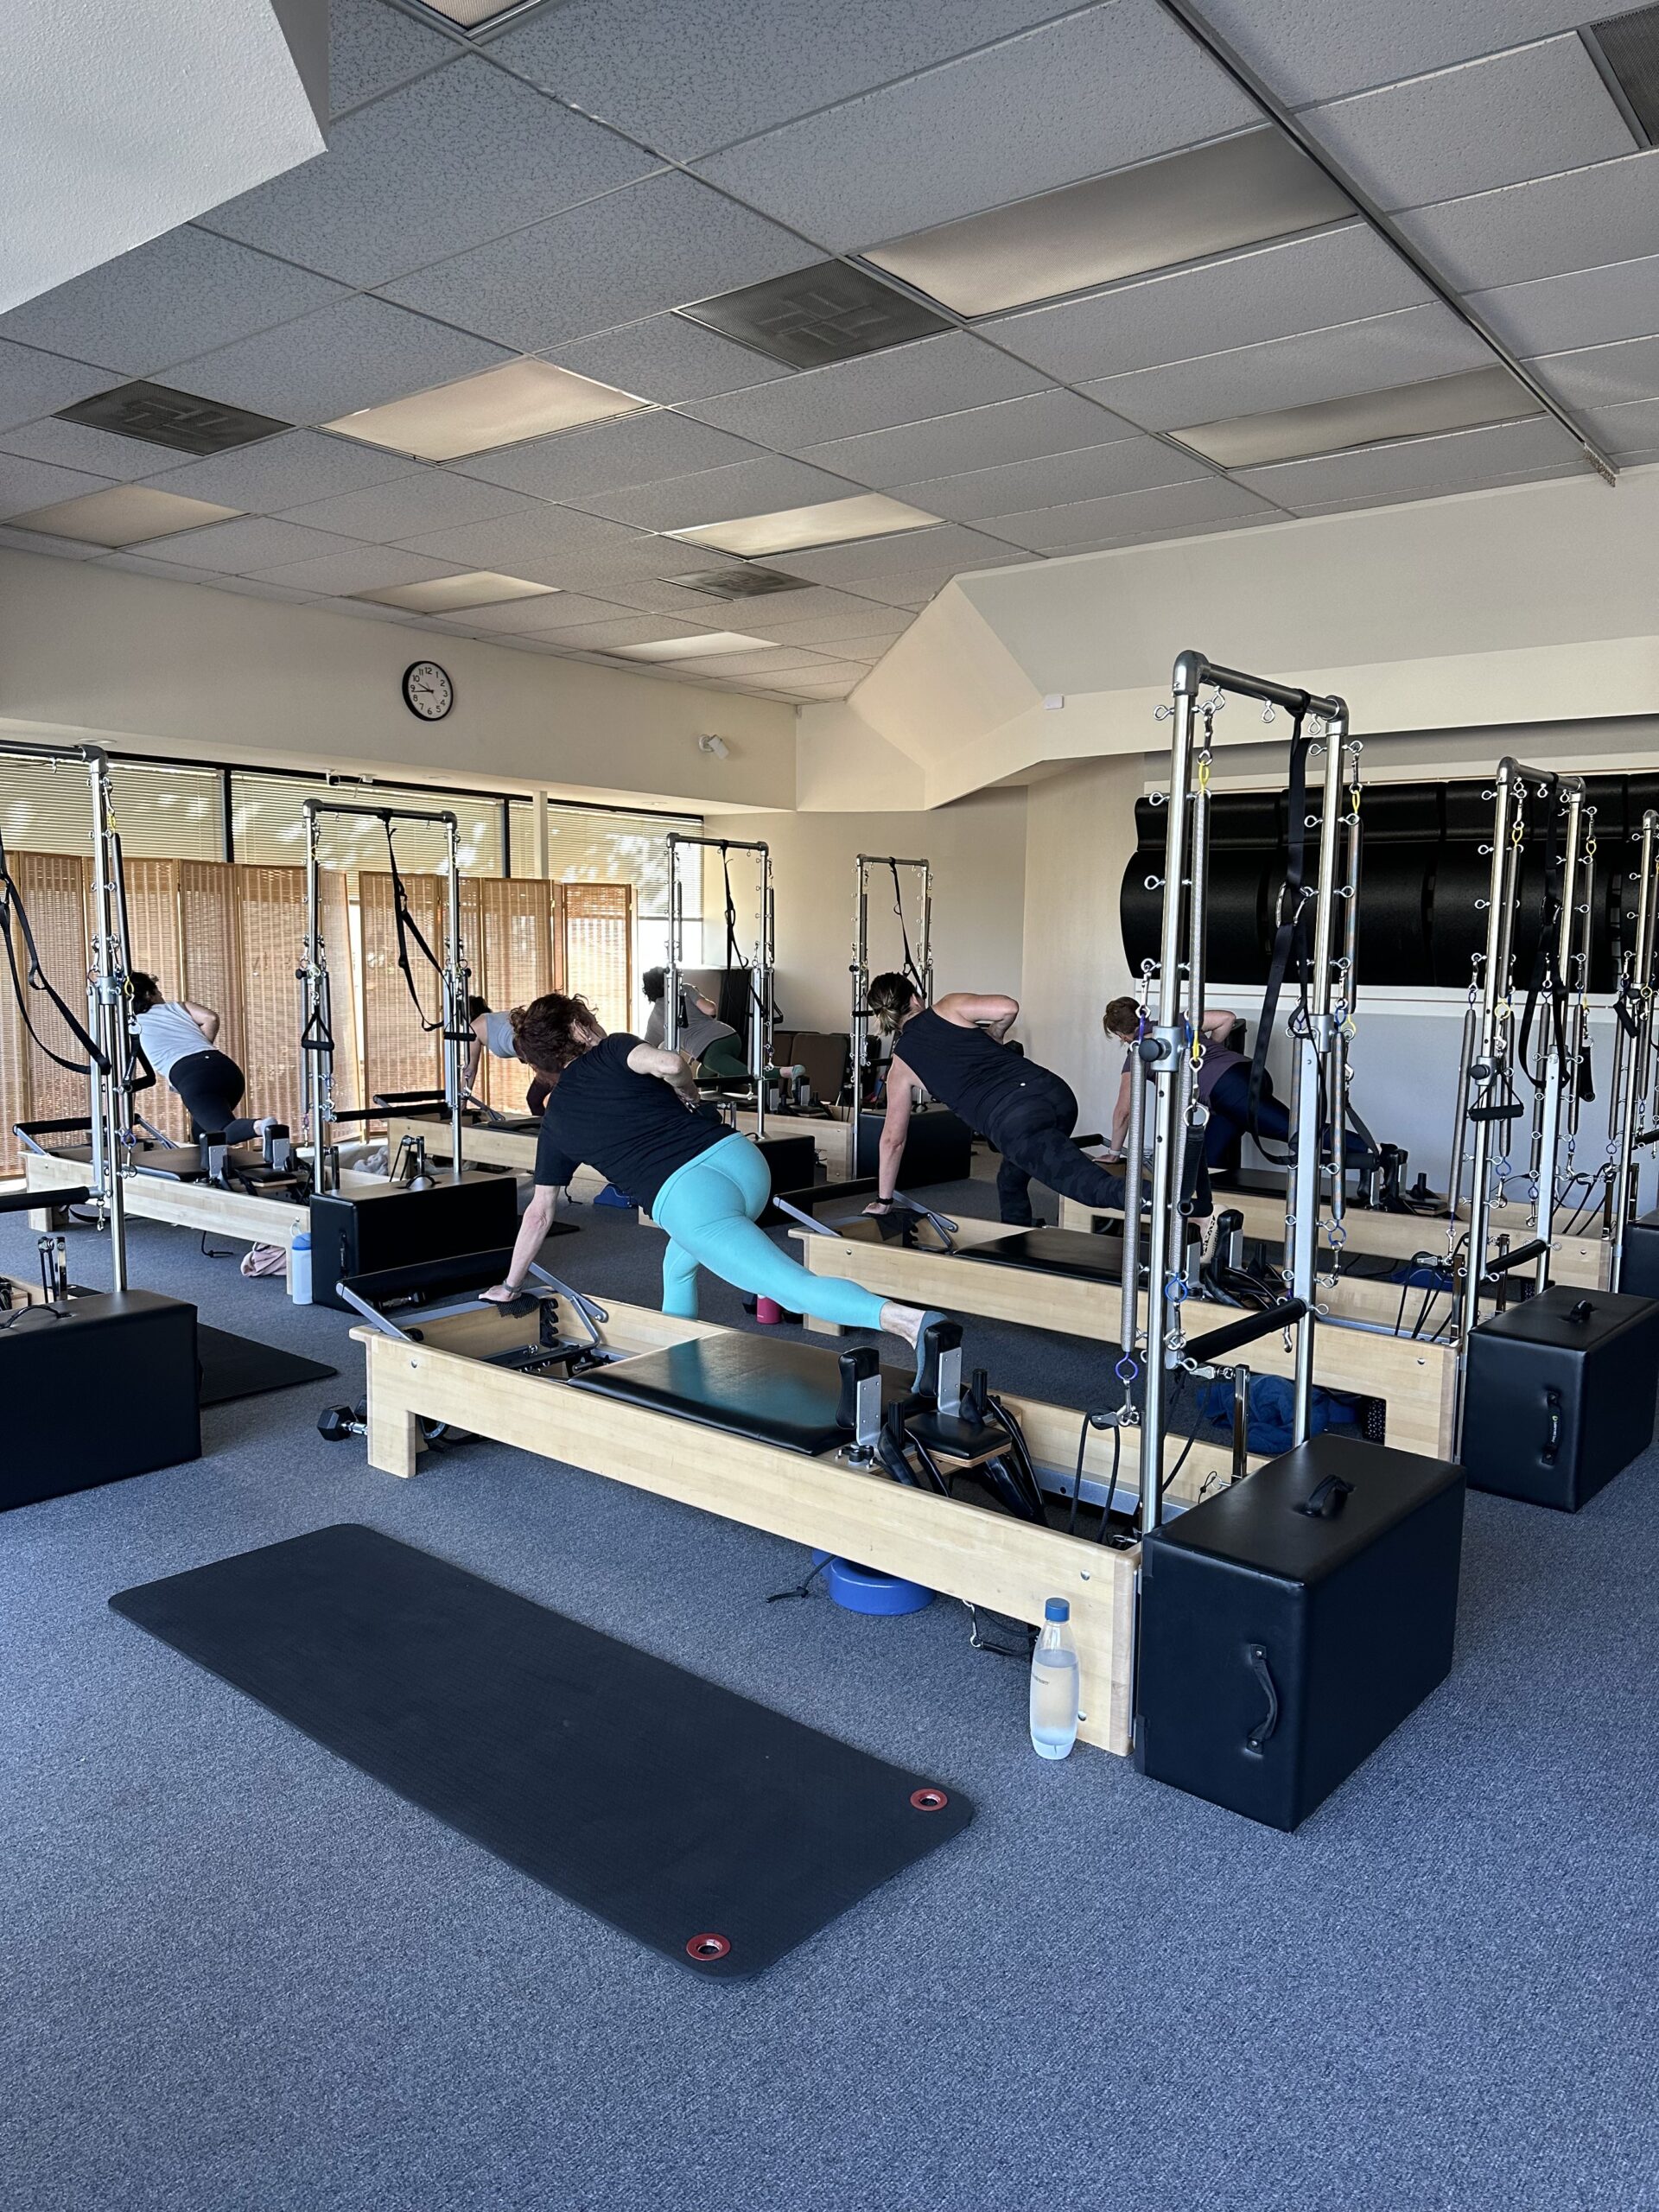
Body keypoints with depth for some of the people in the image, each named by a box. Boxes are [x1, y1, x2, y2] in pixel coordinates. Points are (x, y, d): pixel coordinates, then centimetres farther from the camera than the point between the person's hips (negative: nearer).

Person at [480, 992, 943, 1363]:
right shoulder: (613, 1050, 17)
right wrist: (688, 1091, 18)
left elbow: (539, 1213, 30)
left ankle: (907, 1320, -34)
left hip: (686, 1198, -3)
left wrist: (509, 1285, 44)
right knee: (678, 1266, 33)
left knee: (798, 1288, -13)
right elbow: (671, 1064, -7)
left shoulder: (556, 1121, 22)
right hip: (739, 1157, 4)